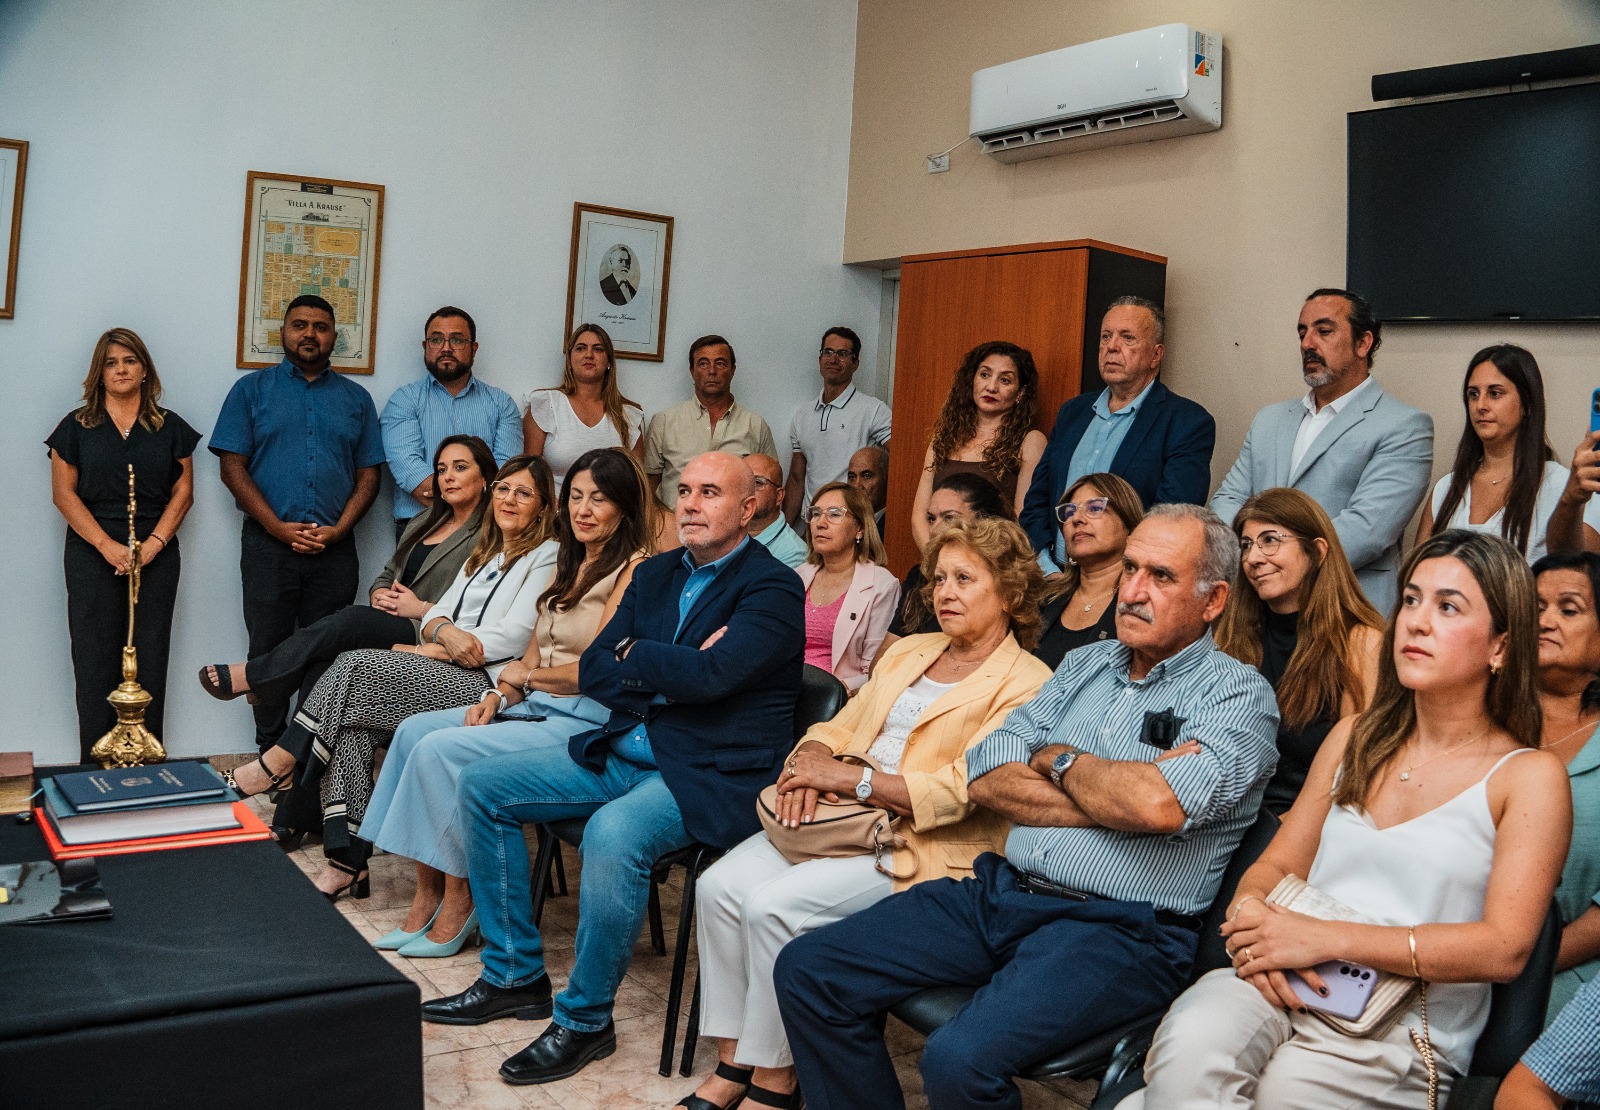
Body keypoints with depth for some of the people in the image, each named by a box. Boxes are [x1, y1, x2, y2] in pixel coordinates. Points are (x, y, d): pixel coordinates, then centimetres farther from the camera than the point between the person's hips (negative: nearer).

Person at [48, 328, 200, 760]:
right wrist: (107, 546, -11)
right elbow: (64, 493, 1)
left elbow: (183, 492, 6)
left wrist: (154, 543, -8)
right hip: (92, 558, -1)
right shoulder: (77, 426, 7)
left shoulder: (170, 427, 11)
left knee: (150, 658, 0)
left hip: (156, 558, 1)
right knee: (96, 659, -2)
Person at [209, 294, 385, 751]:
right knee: (269, 652, 3)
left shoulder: (355, 398, 13)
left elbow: (368, 476, 9)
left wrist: (337, 530, -7)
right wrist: (279, 527, -10)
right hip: (268, 546, -1)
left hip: (334, 550, 1)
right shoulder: (252, 390, 8)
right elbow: (233, 468, 0)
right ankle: (270, 753, 11)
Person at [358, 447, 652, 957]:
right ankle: (427, 897, -4)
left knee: (442, 749, -19)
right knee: (415, 730, -5)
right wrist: (497, 696, -1)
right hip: (534, 706, 9)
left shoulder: (633, 570, -11)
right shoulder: (569, 566, 18)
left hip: (587, 721, -9)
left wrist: (527, 675, -3)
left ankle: (459, 901, -5)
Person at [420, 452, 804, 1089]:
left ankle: (585, 1019, -13)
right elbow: (593, 672, 7)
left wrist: (632, 656, -6)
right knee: (481, 787, 3)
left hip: (711, 774, -8)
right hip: (621, 752, 8)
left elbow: (709, 675, -24)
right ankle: (514, 976, 12)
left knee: (613, 833, -36)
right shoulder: (654, 575, 14)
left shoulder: (773, 589, -9)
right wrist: (669, 672, -11)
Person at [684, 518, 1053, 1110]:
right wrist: (811, 759, -6)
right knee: (720, 884, -14)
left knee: (773, 903, -25)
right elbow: (840, 725, 18)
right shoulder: (909, 652, 18)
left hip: (923, 849, -7)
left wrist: (848, 777, -17)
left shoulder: (1025, 684, -6)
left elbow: (960, 791, -16)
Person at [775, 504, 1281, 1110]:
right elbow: (986, 779, 4)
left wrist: (1060, 759, -5)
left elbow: (1159, 804, -25)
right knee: (806, 970, -3)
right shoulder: (1086, 663, 15)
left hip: (1116, 929, -6)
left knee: (959, 1059, -30)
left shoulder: (1239, 694, -3)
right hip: (1002, 892, 7)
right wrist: (1120, 794, -9)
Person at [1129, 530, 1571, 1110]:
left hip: (1404, 1032, -2)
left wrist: (1326, 938, -16)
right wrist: (1250, 914, -7)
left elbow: (1504, 948, -8)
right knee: (1187, 1044, -33)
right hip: (1278, 988, 3)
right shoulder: (1356, 737, 18)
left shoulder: (1529, 775, 2)